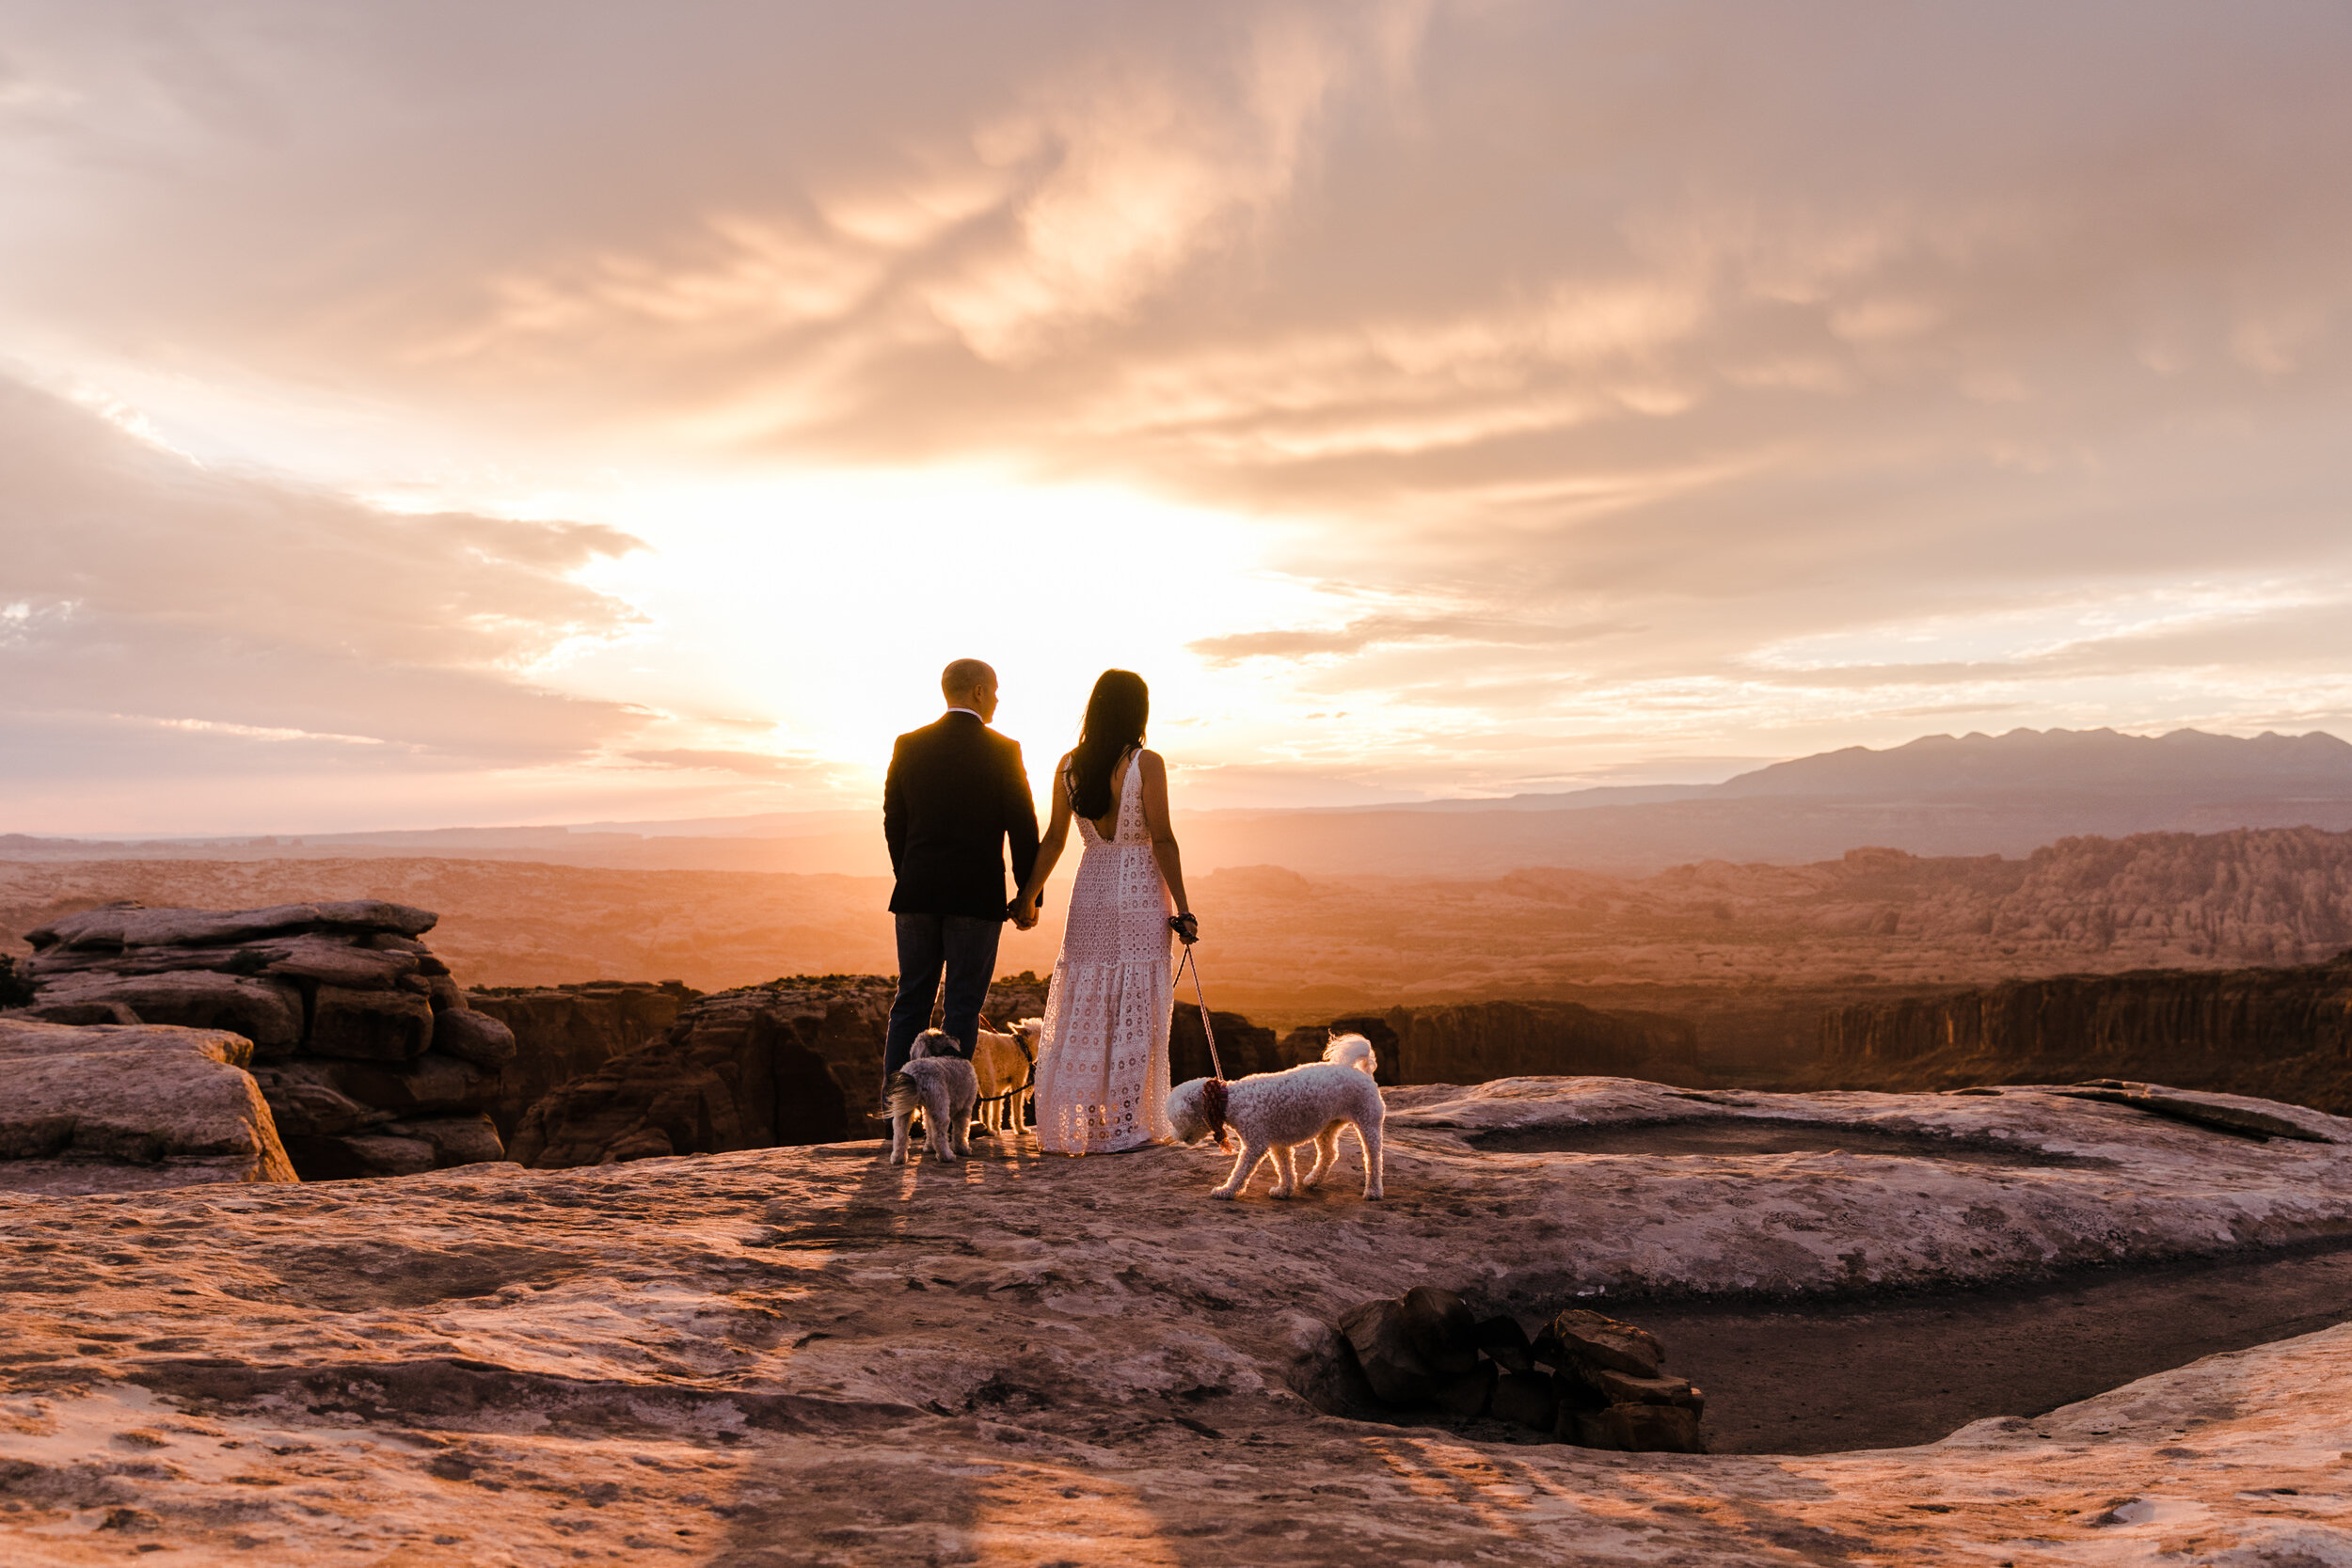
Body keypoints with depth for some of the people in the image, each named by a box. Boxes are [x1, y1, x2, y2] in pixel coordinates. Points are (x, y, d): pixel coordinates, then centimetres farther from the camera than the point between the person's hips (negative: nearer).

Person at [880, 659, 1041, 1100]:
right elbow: (1022, 827, -4)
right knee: (963, 1006, 3)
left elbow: (893, 822, 9)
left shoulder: (908, 745, 4)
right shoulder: (1002, 750, -6)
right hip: (977, 894, -3)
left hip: (916, 894, 3)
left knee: (911, 1001, 11)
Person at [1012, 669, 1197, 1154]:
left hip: (1090, 891, 4)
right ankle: (1125, 1125, 3)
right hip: (1140, 894, -4)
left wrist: (1027, 895, 17)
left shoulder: (1068, 766, 4)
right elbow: (1162, 841, -10)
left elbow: (1054, 840, 7)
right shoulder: (1146, 763, -9)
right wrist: (1181, 908, -6)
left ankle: (1079, 1123, 13)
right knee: (1134, 1009, 1)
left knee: (1085, 1006, 10)